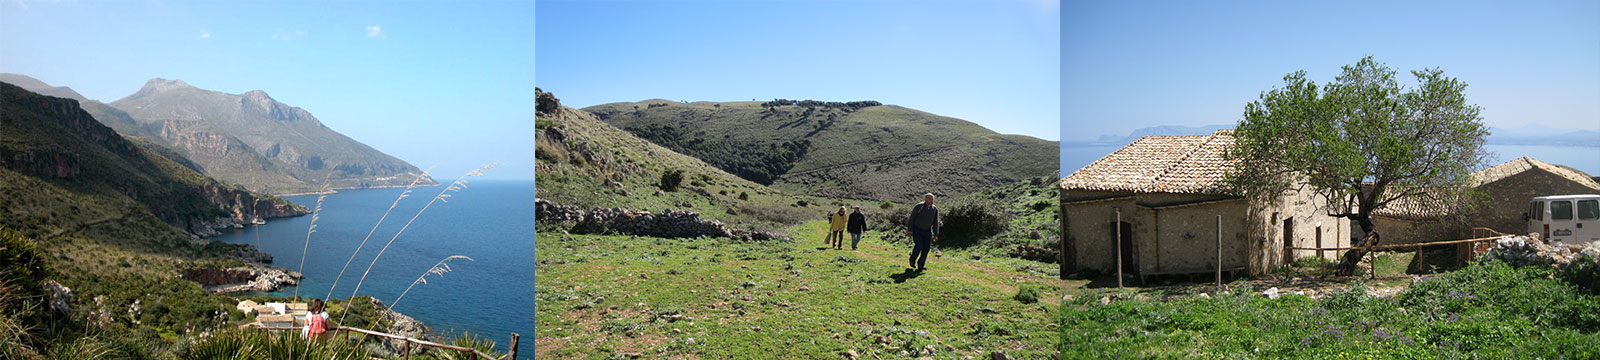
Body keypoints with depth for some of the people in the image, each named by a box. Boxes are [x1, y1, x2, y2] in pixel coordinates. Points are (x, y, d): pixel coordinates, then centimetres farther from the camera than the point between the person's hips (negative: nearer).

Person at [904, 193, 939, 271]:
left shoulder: (935, 209, -2)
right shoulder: (918, 207, -13)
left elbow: (936, 223, 3)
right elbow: (911, 218, -9)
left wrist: (936, 234, 0)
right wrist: (909, 230, -13)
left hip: (927, 231, 4)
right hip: (917, 230, -4)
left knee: (926, 247, -5)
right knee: (918, 246, -14)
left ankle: (921, 265, 7)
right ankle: (913, 259, 14)